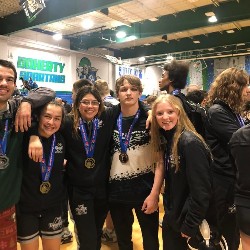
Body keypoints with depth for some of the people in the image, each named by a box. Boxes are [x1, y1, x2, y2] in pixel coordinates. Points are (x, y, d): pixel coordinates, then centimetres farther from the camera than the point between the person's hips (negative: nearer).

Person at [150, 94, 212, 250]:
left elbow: (201, 191, -23)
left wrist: (190, 226, -18)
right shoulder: (166, 139, 2)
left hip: (186, 219, -7)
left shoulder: (190, 143, -24)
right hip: (172, 215, 7)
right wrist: (169, 210, 6)